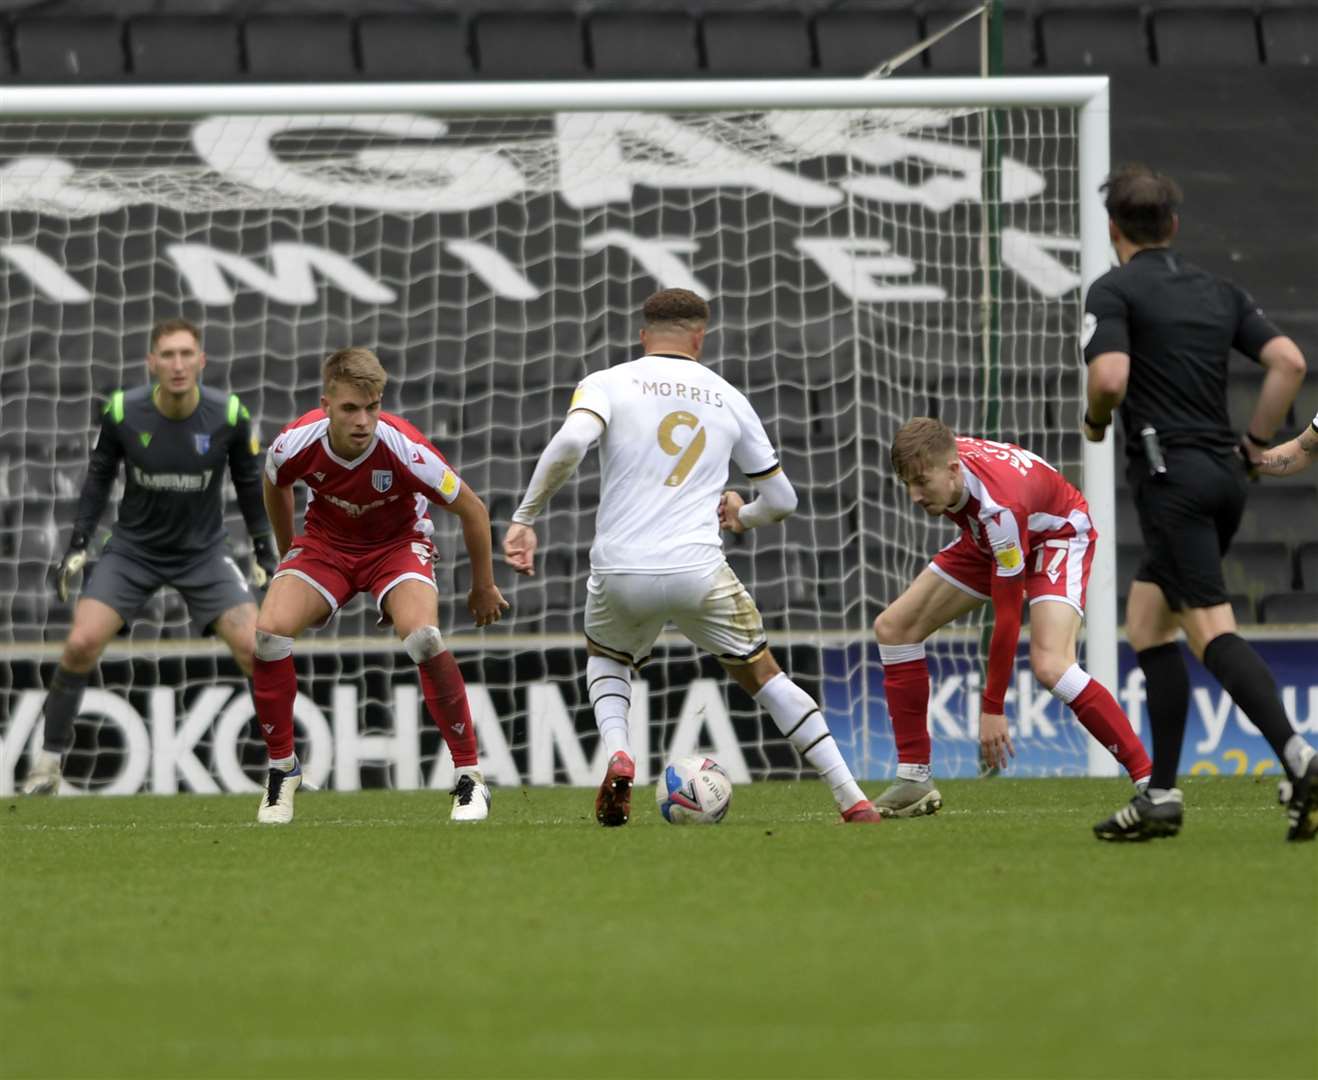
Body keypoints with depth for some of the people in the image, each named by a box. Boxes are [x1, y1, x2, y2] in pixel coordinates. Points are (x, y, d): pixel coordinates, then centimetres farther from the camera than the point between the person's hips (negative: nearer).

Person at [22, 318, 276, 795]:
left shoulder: (229, 415, -16)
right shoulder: (122, 412, -16)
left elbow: (249, 482, 1)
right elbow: (99, 475, 1)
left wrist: (263, 551, 5)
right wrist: (78, 545, -1)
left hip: (204, 551, 0)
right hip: (133, 549, 0)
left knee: (253, 649, -13)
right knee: (81, 644, -15)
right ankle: (50, 759, 2)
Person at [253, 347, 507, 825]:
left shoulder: (404, 449, -31)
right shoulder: (296, 444, -24)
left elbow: (471, 509, -13)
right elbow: (275, 487, 5)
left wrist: (483, 587, -1)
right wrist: (286, 555, 17)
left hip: (397, 543, -3)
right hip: (325, 542, 3)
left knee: (423, 636, -31)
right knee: (268, 631, -22)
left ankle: (469, 775, -16)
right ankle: (281, 767, 0)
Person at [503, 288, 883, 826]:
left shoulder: (606, 384, 6)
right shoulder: (728, 398, 15)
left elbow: (569, 443, -16)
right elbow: (781, 500, 20)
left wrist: (525, 518, -9)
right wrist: (742, 516, 42)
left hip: (620, 573, 0)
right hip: (700, 573, 1)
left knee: (605, 658, 30)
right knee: (761, 674, 18)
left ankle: (617, 755, 1)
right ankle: (854, 801, 10)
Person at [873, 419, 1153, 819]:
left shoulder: (999, 507, -42)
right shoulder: (934, 461, -23)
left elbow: (1007, 617, -35)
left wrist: (992, 709, -31)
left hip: (1059, 534, -8)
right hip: (988, 542, 8)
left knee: (1049, 665, -31)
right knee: (893, 627, -1)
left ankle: (1148, 777, -24)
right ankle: (914, 780, 3)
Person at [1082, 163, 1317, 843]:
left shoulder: (1114, 290, -3)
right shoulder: (1219, 292, 16)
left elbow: (1110, 377, -18)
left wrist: (1096, 422, 3)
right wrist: (1255, 443, 14)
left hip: (1171, 475, -8)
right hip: (1223, 474, 8)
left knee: (1211, 629, -15)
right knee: (1145, 626, 16)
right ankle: (1161, 795, 12)